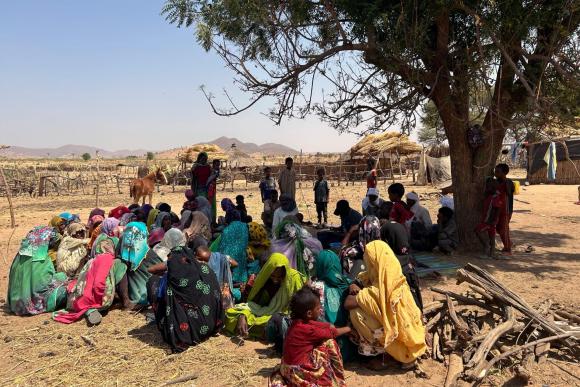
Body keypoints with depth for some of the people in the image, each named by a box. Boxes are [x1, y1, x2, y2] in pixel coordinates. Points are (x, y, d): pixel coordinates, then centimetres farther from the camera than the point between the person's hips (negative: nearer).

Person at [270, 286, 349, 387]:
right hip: (298, 371, -8)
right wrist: (348, 328, 7)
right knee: (330, 342, -6)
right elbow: (333, 333, -8)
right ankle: (337, 377, 9)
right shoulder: (307, 329, -23)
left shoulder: (299, 322, 0)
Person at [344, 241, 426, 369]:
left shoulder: (377, 291, -29)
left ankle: (378, 355, 3)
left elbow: (347, 303, -23)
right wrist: (356, 286, -9)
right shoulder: (394, 277, -6)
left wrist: (356, 293, -5)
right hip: (409, 332, 8)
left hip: (397, 336, -7)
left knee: (356, 312, -12)